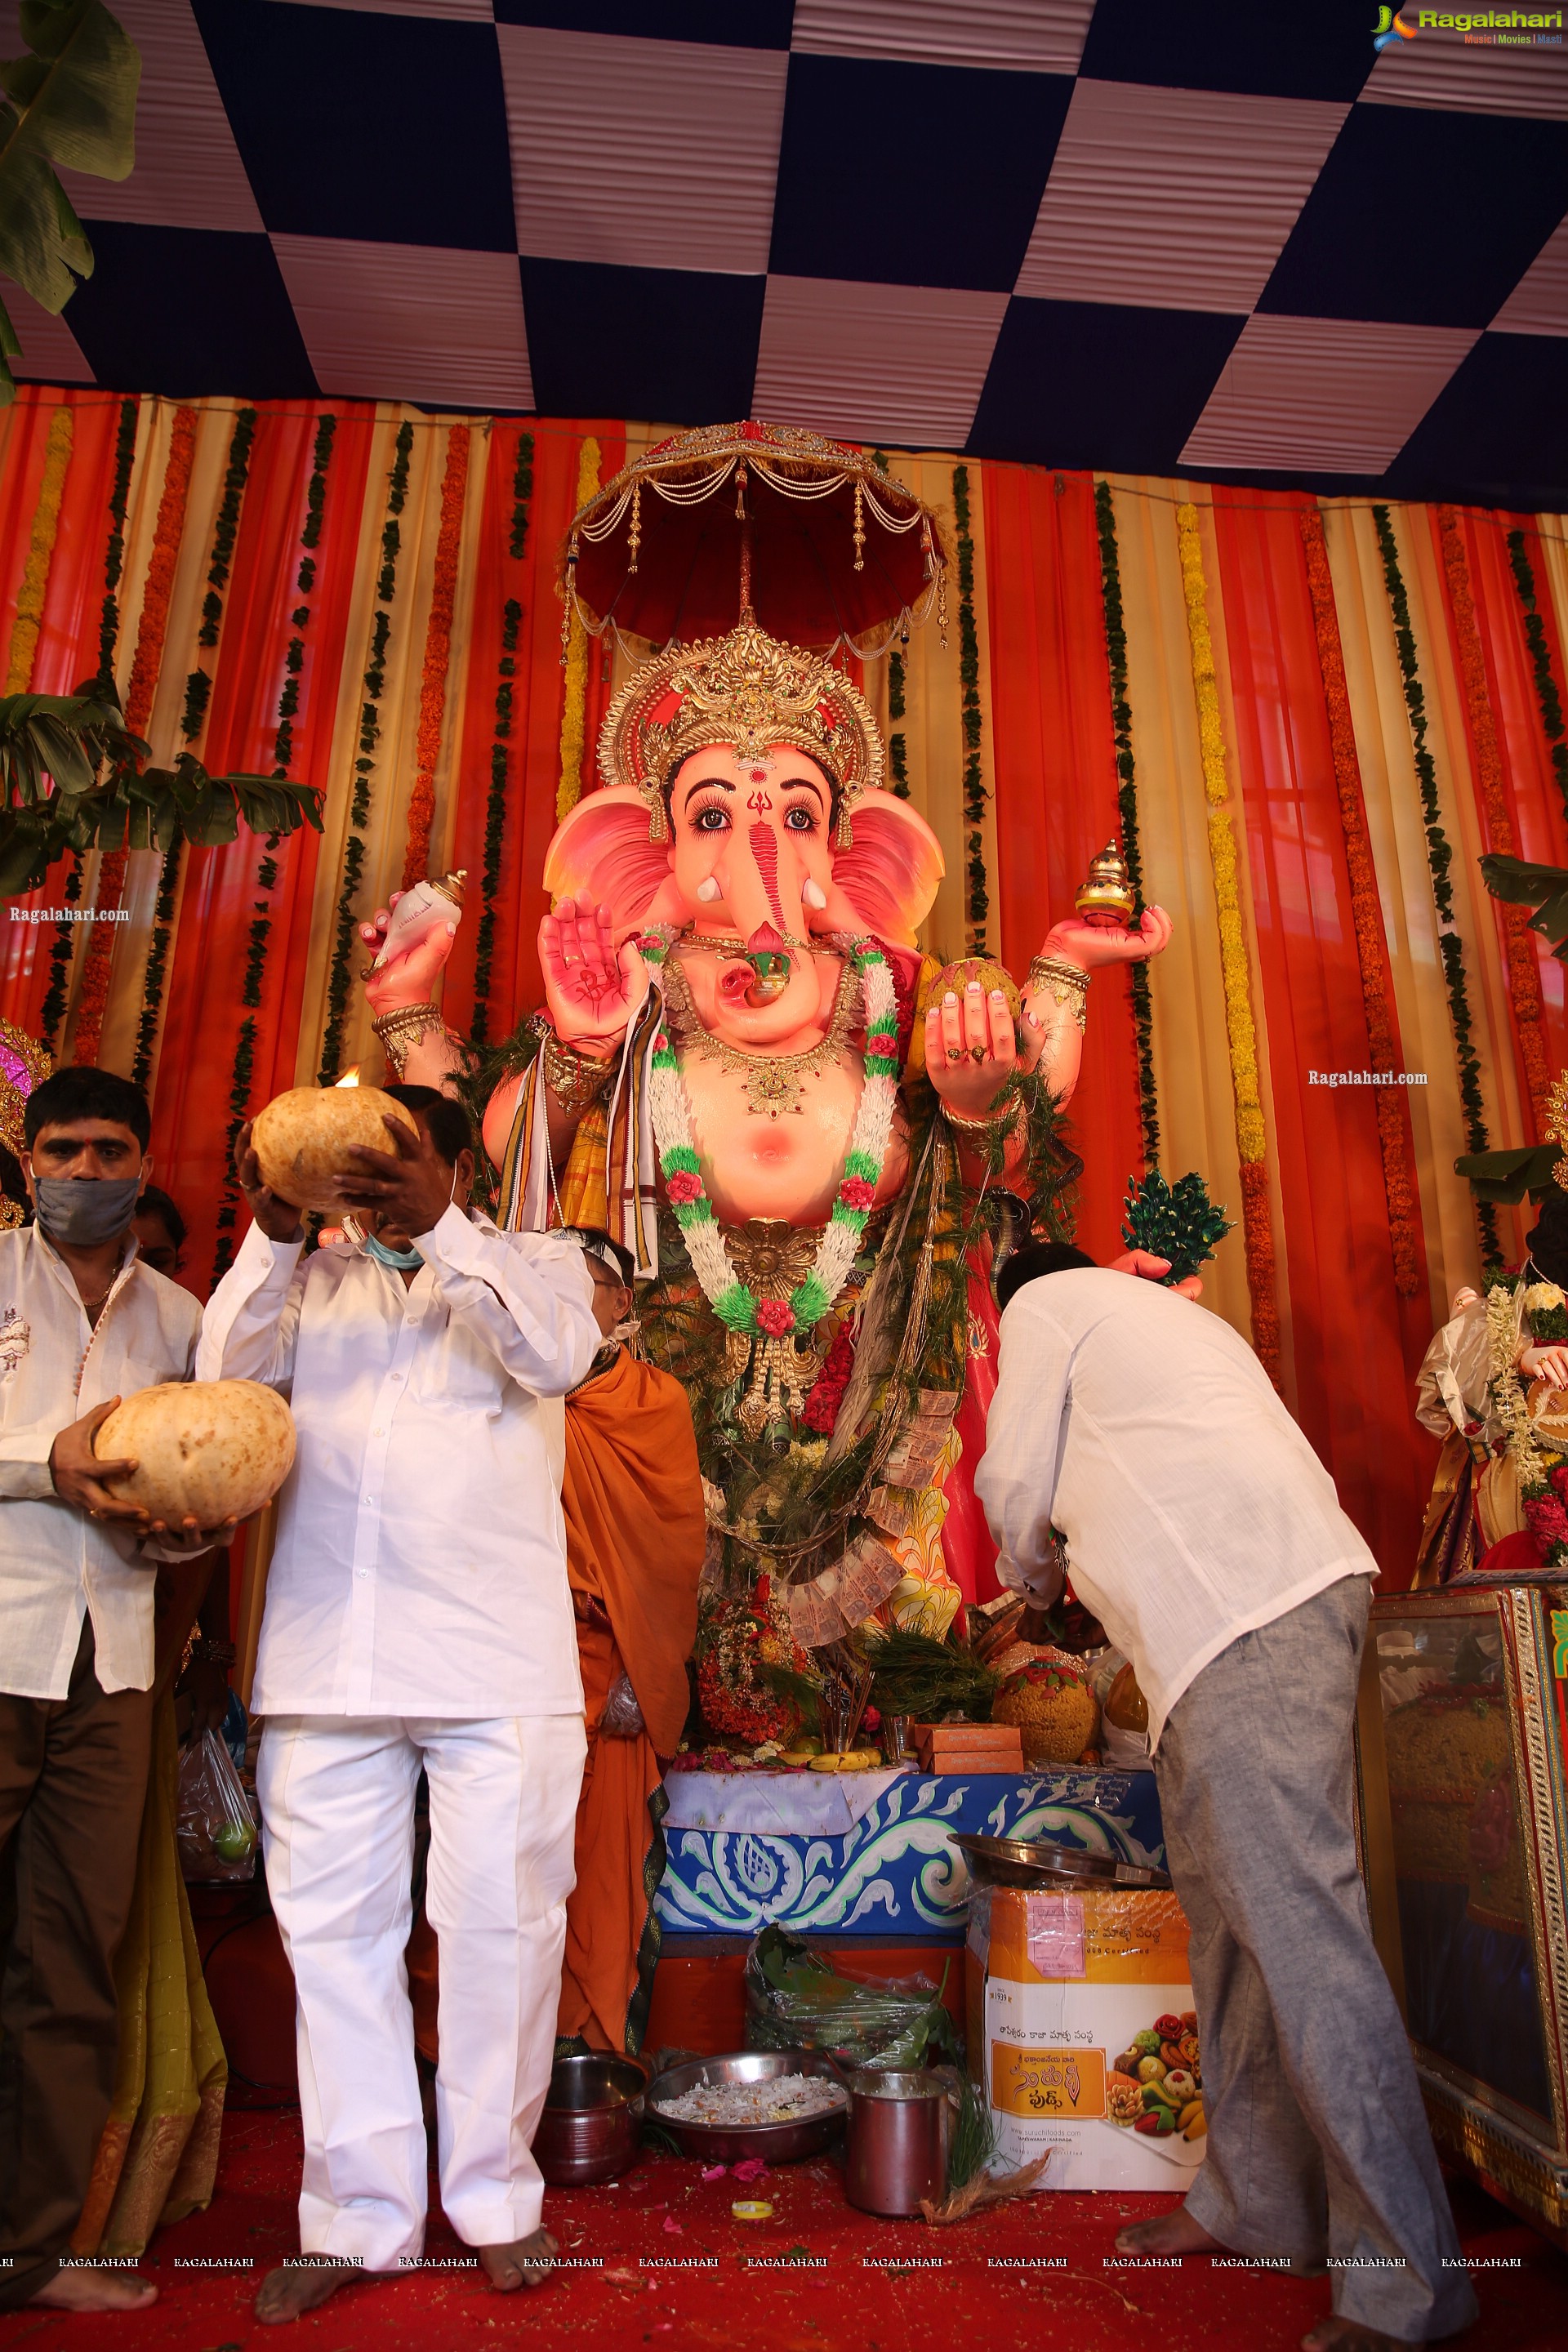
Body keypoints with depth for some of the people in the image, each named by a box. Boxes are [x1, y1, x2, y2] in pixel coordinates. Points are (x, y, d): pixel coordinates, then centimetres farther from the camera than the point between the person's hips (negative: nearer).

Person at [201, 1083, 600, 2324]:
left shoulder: (537, 1261, 10)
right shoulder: (311, 1280, 18)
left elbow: (557, 1355, -10)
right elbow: (224, 1377, 3)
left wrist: (443, 1226, -19)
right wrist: (273, 1239, -10)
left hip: (497, 1660, -2)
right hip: (327, 1656, 3)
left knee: (501, 1923, 2)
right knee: (334, 1929, 7)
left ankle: (495, 2196, 22)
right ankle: (360, 2214, 22)